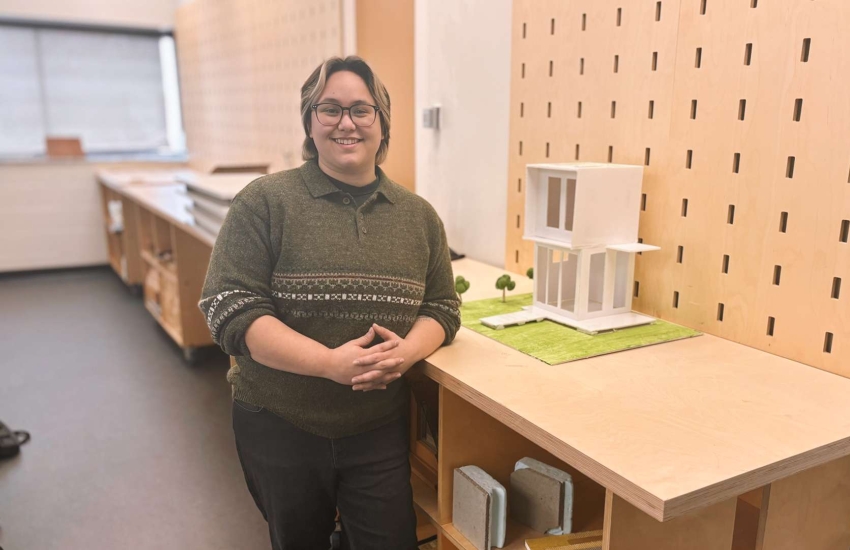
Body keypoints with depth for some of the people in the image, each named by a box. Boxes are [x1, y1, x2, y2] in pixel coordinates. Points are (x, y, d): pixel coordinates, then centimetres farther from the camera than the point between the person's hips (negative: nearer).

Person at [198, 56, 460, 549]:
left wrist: (407, 351, -17)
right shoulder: (265, 202, -9)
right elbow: (230, 308, -14)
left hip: (380, 431, 2)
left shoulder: (419, 215, 2)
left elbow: (443, 306, 6)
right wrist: (331, 362, -25)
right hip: (279, 428, -1)